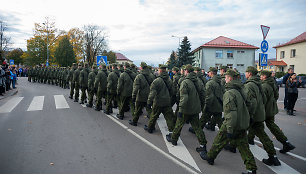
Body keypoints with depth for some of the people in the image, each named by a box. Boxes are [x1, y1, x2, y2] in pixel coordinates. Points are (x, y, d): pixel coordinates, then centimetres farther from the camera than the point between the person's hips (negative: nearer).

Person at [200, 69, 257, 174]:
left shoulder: (229, 93, -21)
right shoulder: (240, 90, 7)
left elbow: (231, 113, -27)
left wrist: (229, 130, -23)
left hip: (232, 124, -7)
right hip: (243, 124, 8)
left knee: (219, 141, 12)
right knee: (243, 147, 13)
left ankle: (210, 157, 32)